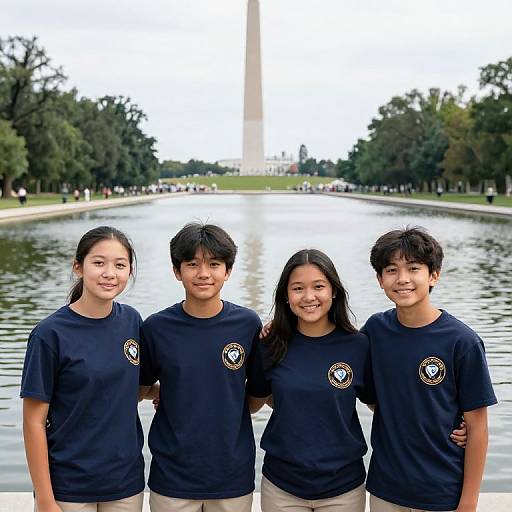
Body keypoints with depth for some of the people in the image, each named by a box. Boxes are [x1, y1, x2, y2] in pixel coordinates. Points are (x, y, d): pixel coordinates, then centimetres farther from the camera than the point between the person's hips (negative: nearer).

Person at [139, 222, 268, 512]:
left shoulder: (248, 324, -5)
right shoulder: (157, 327, -5)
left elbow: (258, 393, 5)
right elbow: (141, 387, 7)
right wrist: (166, 399, -5)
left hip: (234, 476, 1)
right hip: (172, 477, 0)